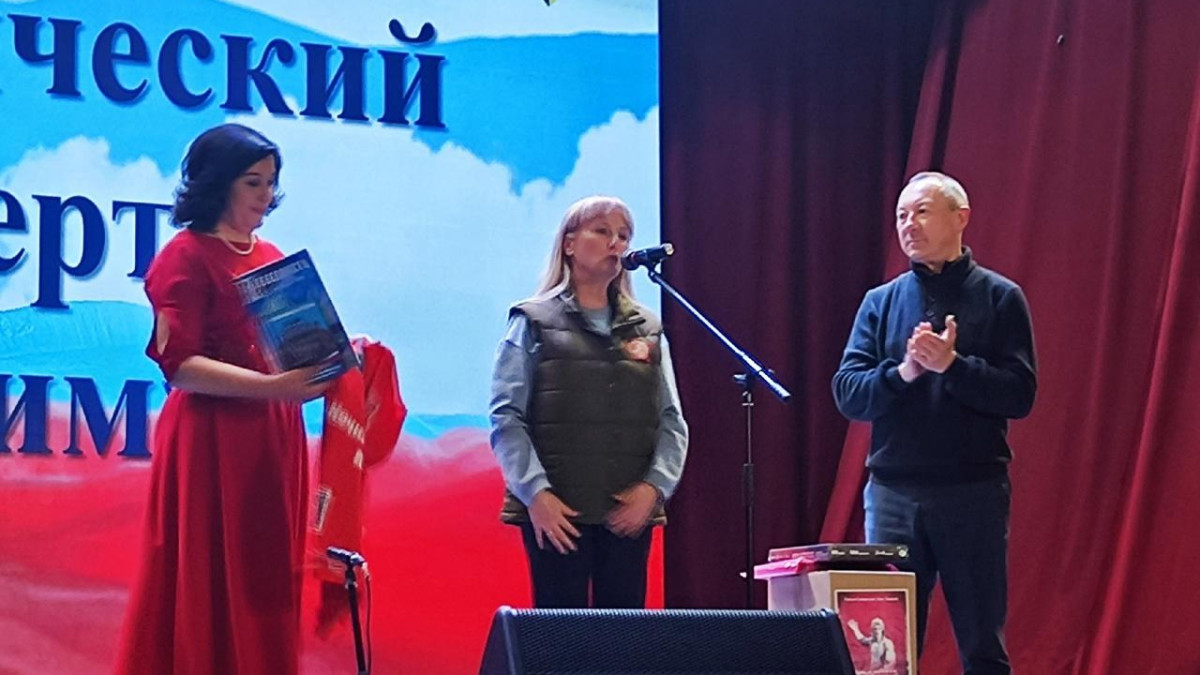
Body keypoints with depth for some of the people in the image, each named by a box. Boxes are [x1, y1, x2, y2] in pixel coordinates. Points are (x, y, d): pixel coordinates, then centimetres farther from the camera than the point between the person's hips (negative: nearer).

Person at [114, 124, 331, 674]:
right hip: (214, 439, -7)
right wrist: (272, 387, -24)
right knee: (213, 589, -4)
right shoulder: (187, 256, -6)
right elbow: (179, 365, -15)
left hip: (274, 438, 7)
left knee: (268, 587, 7)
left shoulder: (272, 258, 15)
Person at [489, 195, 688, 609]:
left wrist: (654, 486, -7)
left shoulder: (647, 331, 15)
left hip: (630, 513, 4)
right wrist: (535, 493, -16)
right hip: (556, 513, -3)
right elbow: (506, 419, -4)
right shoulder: (533, 323, 5)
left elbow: (672, 422, 10)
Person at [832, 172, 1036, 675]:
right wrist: (902, 372, -15)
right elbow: (847, 394, 2)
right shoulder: (881, 302, 10)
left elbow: (1019, 394, -6)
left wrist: (952, 365, -18)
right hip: (892, 494, 3)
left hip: (973, 494, -3)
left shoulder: (999, 297, 2)